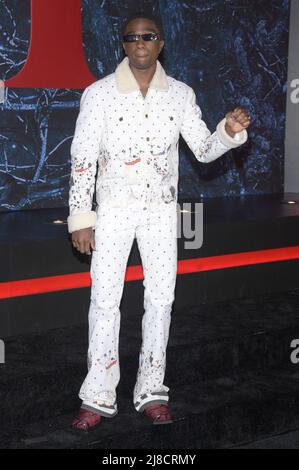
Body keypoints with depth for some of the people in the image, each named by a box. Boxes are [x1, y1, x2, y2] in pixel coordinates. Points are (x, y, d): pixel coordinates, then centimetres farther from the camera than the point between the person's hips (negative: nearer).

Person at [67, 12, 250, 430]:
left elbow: (204, 149, 3)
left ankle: (151, 391, 19)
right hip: (114, 207, -2)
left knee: (161, 297, 6)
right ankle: (99, 396, 10)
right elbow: (82, 159, -6)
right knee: (105, 299, -1)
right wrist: (81, 218, -8)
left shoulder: (181, 94, 1)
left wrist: (229, 131, -18)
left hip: (162, 208, 3)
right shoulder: (99, 94, -7)